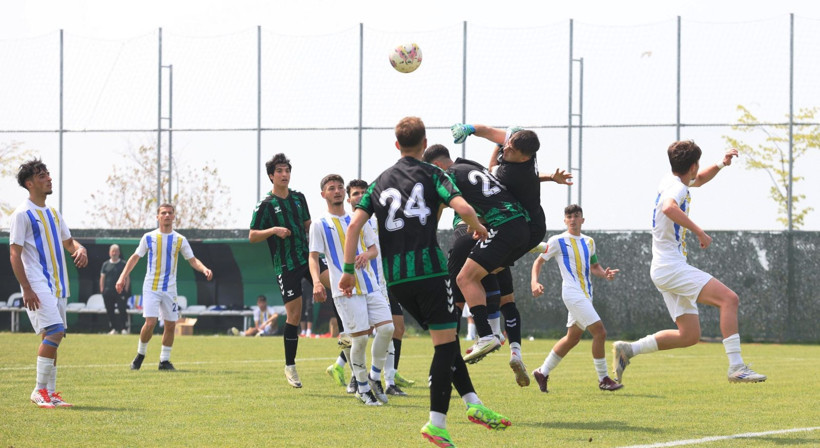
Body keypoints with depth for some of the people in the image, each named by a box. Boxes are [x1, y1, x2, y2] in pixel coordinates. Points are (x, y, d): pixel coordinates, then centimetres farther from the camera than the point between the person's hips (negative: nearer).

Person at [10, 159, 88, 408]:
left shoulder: (53, 214, 17)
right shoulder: (22, 214, -7)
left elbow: (68, 241, 27)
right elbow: (15, 253, -10)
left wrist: (80, 249, 1)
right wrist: (26, 289, -18)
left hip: (58, 286, 8)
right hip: (38, 285, -8)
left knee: (51, 336, 7)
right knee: (54, 332, -19)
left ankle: (50, 393, 11)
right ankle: (40, 390, -13)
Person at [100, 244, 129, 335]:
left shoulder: (123, 264, 6)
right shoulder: (105, 264, 12)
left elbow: (127, 278, 6)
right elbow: (102, 278, 13)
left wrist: (126, 289, -5)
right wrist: (102, 290, 3)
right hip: (108, 292, 3)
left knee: (122, 310, -10)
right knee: (110, 311, 4)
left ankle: (123, 328, -6)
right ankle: (114, 328, 11)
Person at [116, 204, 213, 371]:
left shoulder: (180, 240, 5)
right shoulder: (149, 237, 1)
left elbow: (192, 260, 6)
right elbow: (135, 257, 8)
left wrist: (204, 269, -14)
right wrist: (123, 276, 0)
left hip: (170, 288, 3)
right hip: (151, 287, -3)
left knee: (171, 324, 1)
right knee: (150, 322, -14)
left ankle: (165, 360, 13)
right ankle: (140, 354, 7)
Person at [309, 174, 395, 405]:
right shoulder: (319, 225, 6)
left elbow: (374, 249, 19)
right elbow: (314, 257, -1)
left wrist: (366, 254, -6)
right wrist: (316, 282, -19)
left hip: (370, 286, 4)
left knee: (386, 327, -10)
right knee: (360, 338, -9)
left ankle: (374, 377, 9)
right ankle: (363, 388, 6)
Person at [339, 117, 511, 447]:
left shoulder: (380, 182, 15)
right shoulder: (432, 175, 2)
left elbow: (354, 225, 7)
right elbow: (463, 208, -13)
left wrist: (348, 270, 9)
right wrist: (479, 229, 8)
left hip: (395, 277, 5)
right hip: (428, 268, -5)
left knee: (446, 338, 17)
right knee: (445, 343, -2)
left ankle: (472, 403, 12)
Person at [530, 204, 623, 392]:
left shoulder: (589, 242, 15)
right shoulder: (557, 241, -3)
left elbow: (594, 266, 25)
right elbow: (539, 261, 3)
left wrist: (604, 274, 2)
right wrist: (534, 282, -13)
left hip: (586, 295, 8)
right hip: (572, 293, -8)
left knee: (573, 338, 14)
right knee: (600, 332, -15)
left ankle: (542, 372, 27)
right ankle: (603, 379, -5)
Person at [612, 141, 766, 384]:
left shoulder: (673, 181, 17)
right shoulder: (676, 187, -13)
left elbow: (699, 179, 38)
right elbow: (669, 208, -37)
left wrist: (721, 164, 21)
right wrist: (700, 232, -33)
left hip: (666, 268, 10)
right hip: (671, 266, -10)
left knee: (690, 336, 8)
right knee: (729, 298, -19)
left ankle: (627, 349, 10)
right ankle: (736, 367, -25)